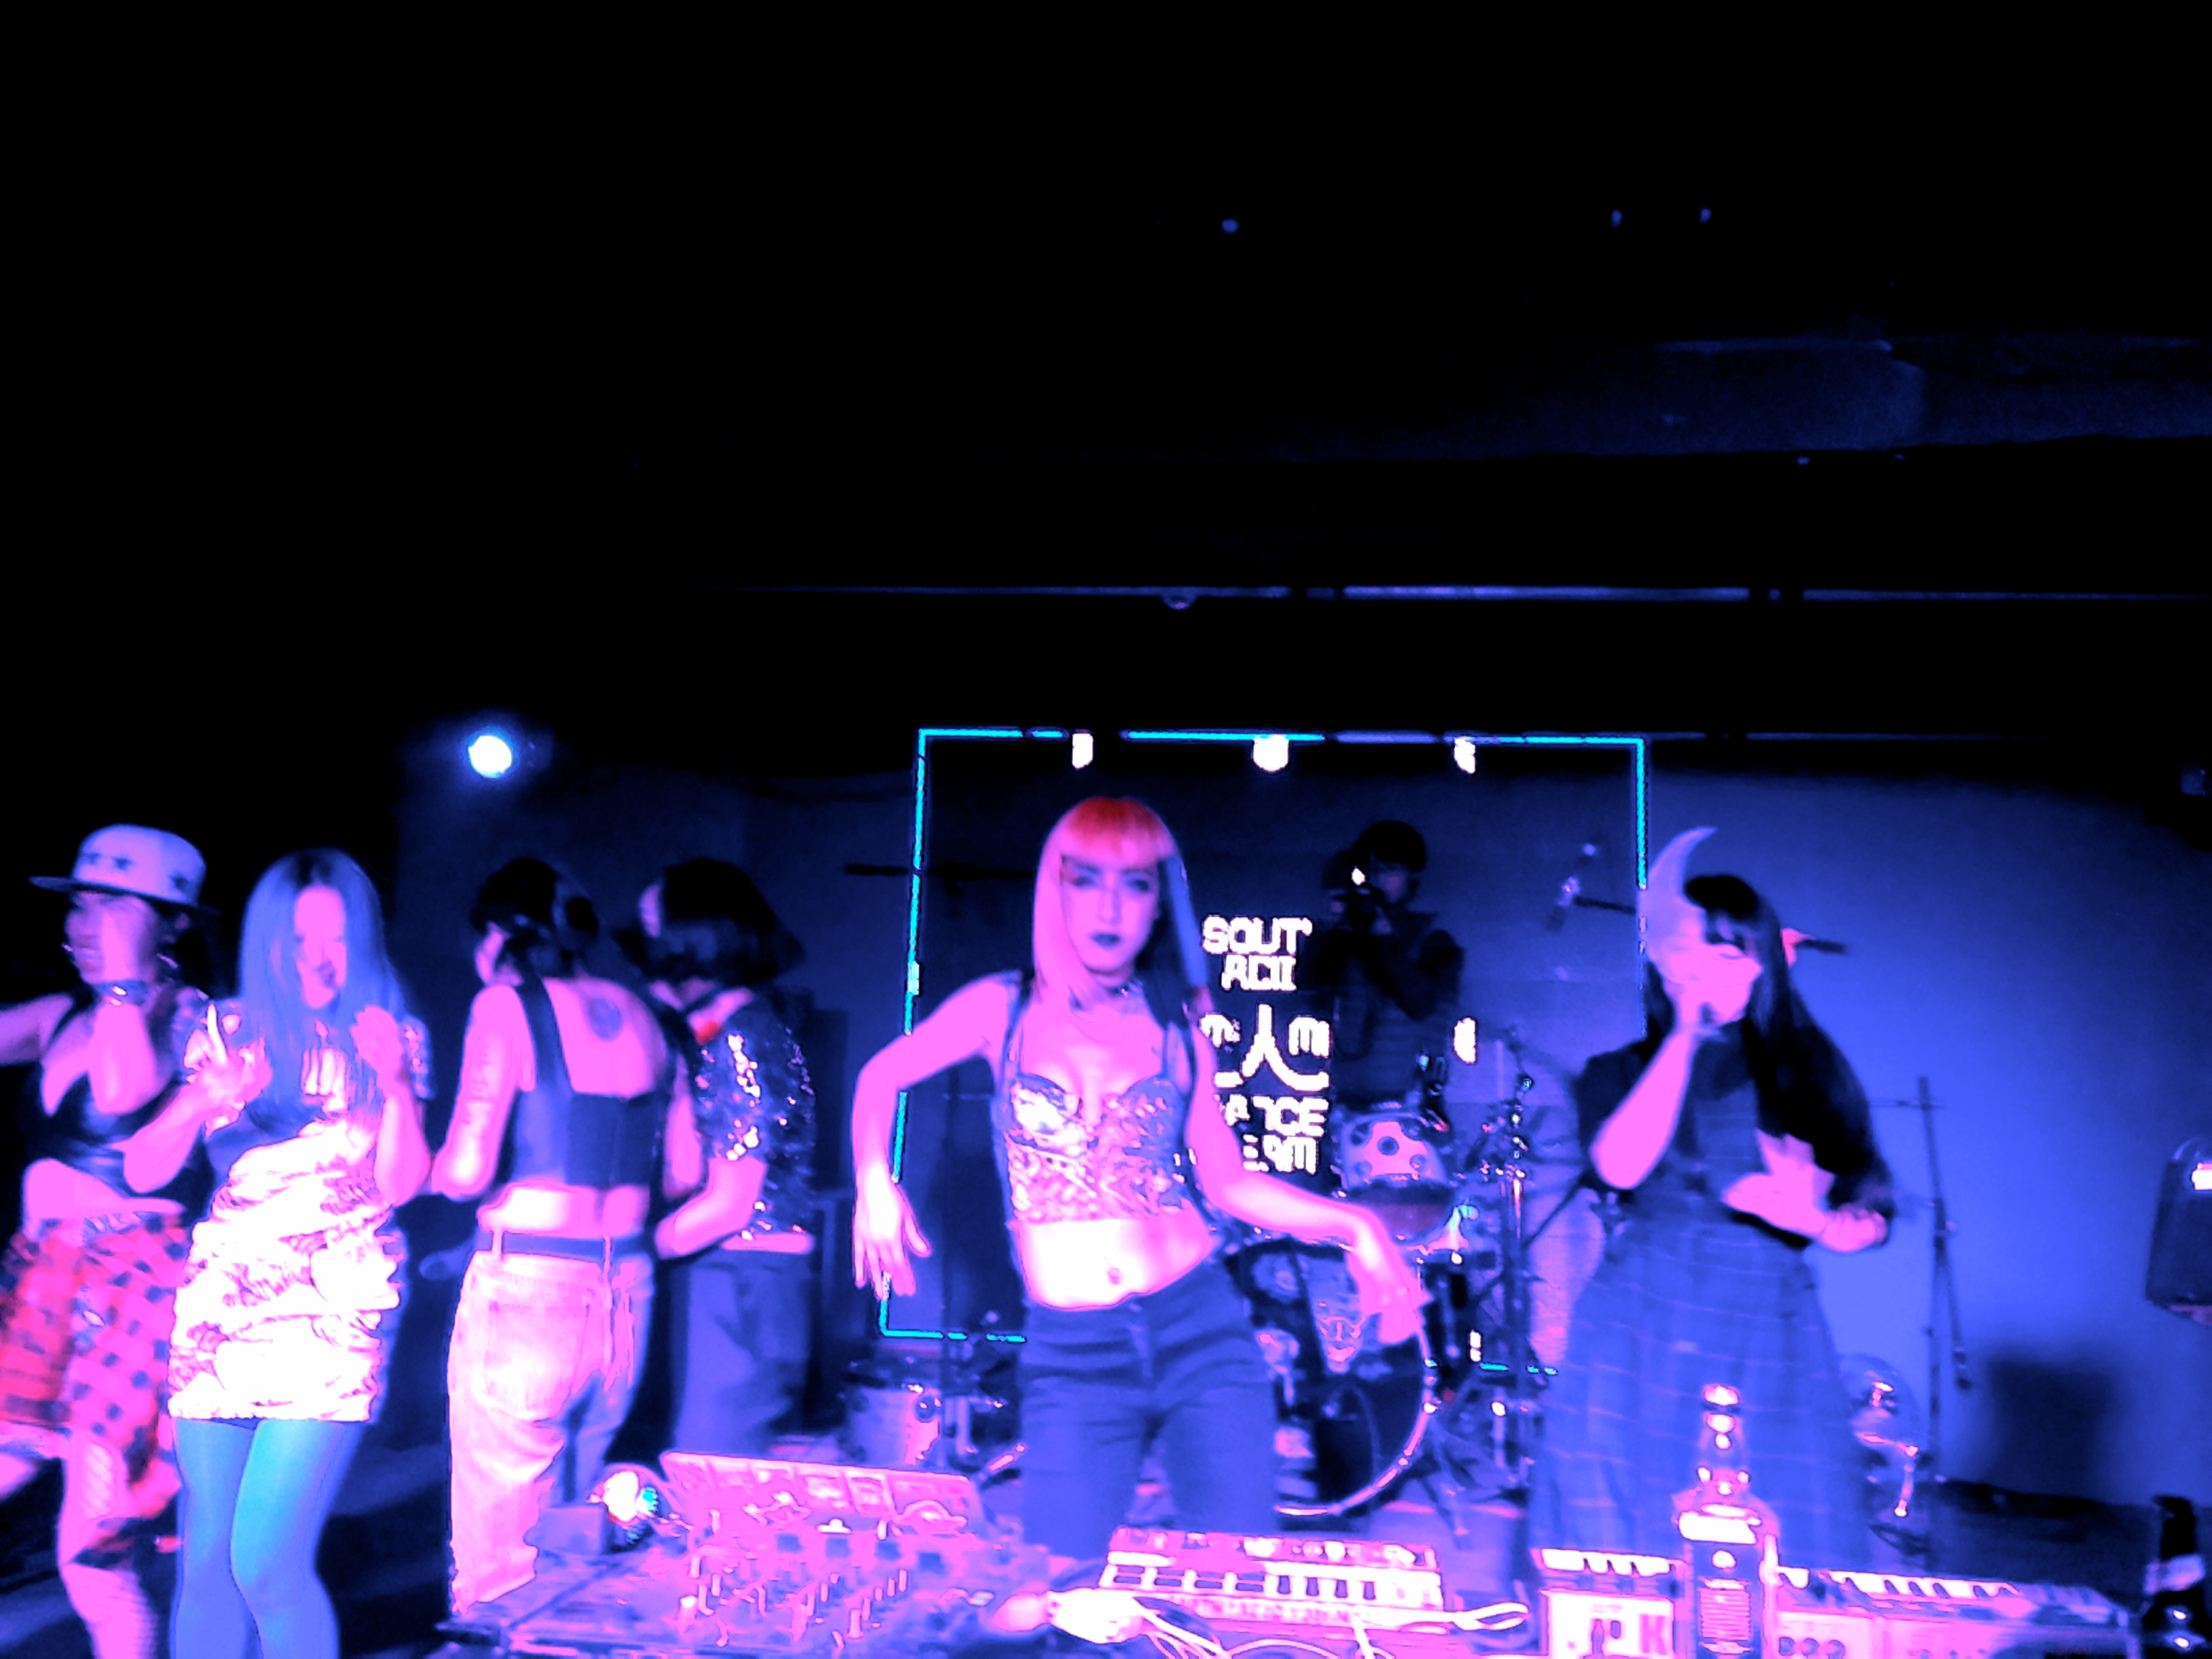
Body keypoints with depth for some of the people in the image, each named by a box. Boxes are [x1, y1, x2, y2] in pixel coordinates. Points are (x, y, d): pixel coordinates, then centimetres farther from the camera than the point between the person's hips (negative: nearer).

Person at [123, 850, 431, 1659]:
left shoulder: (391, 1039, 3)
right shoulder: (232, 1032, 8)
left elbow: (400, 1184, -5)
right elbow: (142, 1170, 1)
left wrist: (394, 1083, -19)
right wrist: (203, 1101, -18)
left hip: (334, 1308, -3)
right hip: (222, 1303, 3)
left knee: (266, 1562, -13)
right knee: (205, 1560, 5)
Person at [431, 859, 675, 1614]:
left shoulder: (507, 1005, -5)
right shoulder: (636, 1014, 11)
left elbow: (466, 1170, -13)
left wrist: (422, 1169, 8)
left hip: (525, 1292, -6)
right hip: (626, 1294, 6)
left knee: (496, 1563, 4)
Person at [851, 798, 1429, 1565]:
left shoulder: (1173, 1026, 5)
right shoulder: (1006, 1009, 1)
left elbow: (1228, 1181, 6)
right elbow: (881, 1077, 14)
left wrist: (1353, 1225, -8)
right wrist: (875, 1182, -3)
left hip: (1201, 1329, 1)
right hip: (1071, 1356, -1)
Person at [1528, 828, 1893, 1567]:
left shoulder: (1807, 1070, 10)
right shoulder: (1622, 1073, 9)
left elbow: (1871, 1218, 6)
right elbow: (1620, 1166, -12)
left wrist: (1814, 1220, -16)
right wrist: (1684, 1036, -7)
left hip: (1770, 1337, 1)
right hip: (1641, 1329, 0)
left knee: (1782, 1554, -4)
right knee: (1620, 1527, -4)